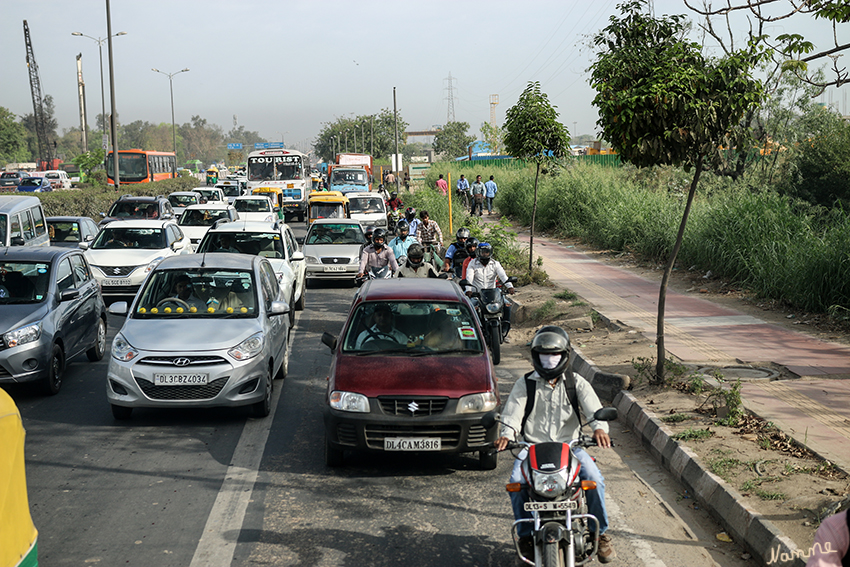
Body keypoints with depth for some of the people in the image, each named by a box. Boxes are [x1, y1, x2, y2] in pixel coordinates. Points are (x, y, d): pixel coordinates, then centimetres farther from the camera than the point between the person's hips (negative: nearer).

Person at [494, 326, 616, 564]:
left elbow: (593, 407, -8)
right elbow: (512, 412, -3)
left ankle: (600, 534, 0)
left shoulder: (577, 383, 7)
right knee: (516, 482, -25)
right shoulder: (524, 385, 7)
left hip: (570, 444, 0)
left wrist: (599, 428, -30)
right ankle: (525, 535, -4)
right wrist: (506, 435, -24)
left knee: (595, 479, -22)